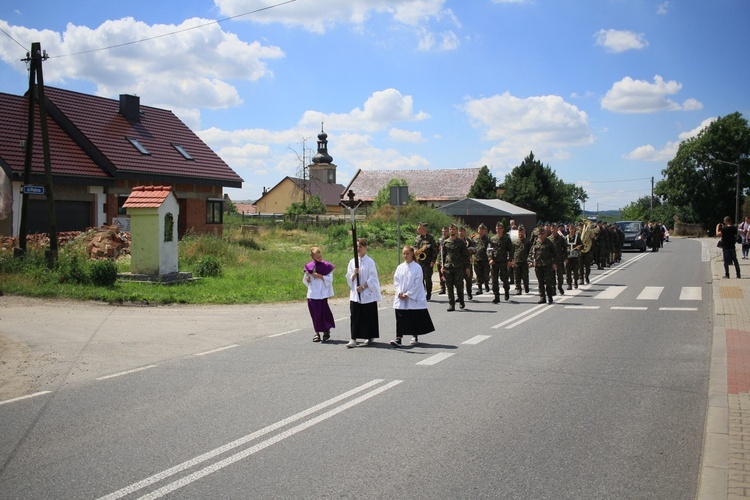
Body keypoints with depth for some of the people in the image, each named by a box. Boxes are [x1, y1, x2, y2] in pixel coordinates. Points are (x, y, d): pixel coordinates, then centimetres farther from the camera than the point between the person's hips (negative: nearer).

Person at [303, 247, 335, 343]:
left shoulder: (326, 266, 0)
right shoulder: (309, 266, 7)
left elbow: (330, 279, -6)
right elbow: (305, 280, 16)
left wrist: (320, 276, -14)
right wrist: (307, 279, -6)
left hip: (323, 293, -3)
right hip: (312, 294, 3)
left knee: (323, 312, -8)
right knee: (315, 313, 5)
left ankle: (326, 331, 8)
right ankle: (317, 333, 15)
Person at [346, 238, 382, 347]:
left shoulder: (370, 261, -4)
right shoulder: (352, 262, 8)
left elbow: (373, 278, -7)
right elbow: (349, 278, 8)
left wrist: (363, 287, -14)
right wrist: (354, 274, -12)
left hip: (368, 294, -3)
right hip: (355, 294, 3)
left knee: (369, 317, 3)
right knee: (355, 317, -2)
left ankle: (370, 337, 17)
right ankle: (353, 339, -3)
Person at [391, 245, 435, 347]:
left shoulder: (417, 267, -6)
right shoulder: (400, 267, 6)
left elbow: (418, 283, -10)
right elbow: (396, 281, 5)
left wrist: (408, 294, -13)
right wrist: (399, 293, -9)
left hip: (414, 298, -2)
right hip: (401, 298, 3)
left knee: (415, 318, 6)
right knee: (400, 318, -4)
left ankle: (415, 337, 23)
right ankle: (398, 338, -6)